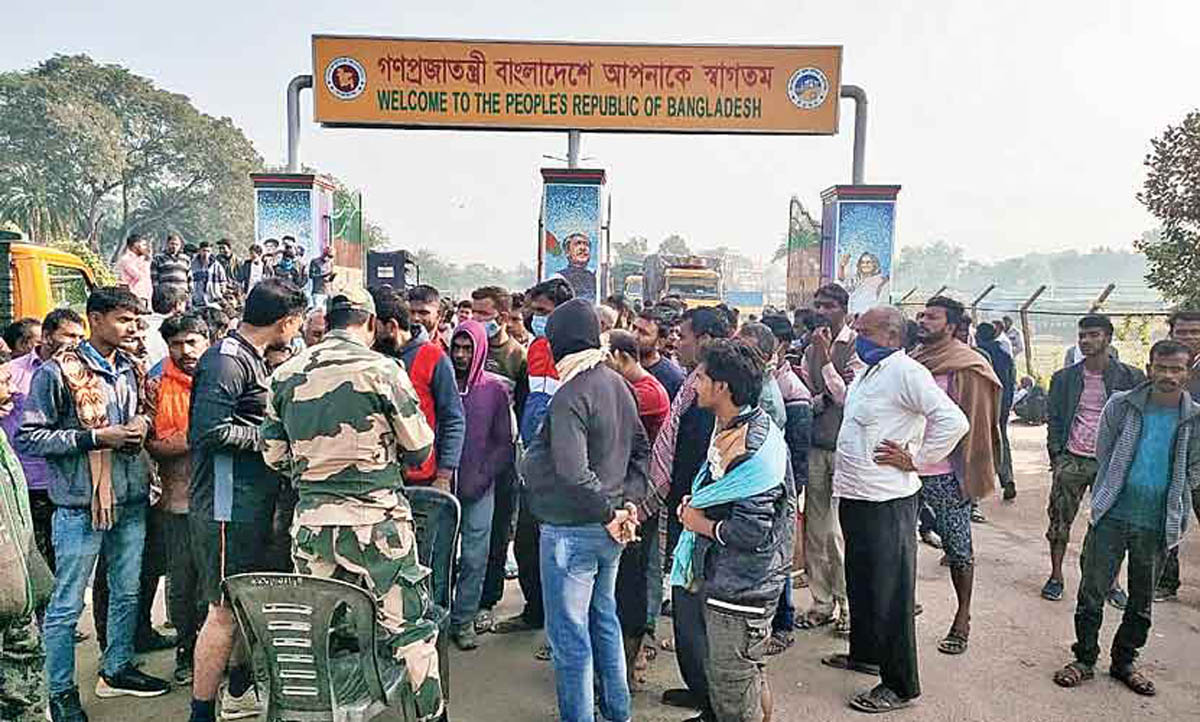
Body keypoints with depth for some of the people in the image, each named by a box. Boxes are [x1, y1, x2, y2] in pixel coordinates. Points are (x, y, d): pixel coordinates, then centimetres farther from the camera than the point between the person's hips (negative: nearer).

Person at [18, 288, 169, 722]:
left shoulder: (130, 369, 9)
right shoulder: (57, 372, -11)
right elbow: (29, 438, -12)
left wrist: (141, 423, 1)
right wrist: (95, 437, -19)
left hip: (131, 501, 7)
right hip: (81, 506, -7)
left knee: (127, 593, 17)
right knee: (67, 604, 5)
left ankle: (116, 670, 34)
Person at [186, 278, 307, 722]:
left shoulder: (250, 359, 15)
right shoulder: (227, 360, -17)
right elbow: (210, 430, -26)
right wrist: (271, 435, -17)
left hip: (252, 504, 10)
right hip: (228, 506, -10)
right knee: (225, 610, -2)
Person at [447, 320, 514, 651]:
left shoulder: (495, 389, 1)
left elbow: (505, 443, 2)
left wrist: (482, 477, -8)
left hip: (479, 487, 0)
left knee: (474, 558, 4)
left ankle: (463, 620, 18)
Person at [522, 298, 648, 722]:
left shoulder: (570, 395, -21)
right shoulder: (619, 385, 6)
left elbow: (572, 471, -30)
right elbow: (641, 449, 12)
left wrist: (609, 513, -18)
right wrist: (627, 501, 4)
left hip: (571, 529, -9)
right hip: (609, 528, 9)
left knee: (569, 633, 5)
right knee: (604, 618, 22)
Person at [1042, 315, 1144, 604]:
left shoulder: (1130, 377, 0)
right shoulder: (1064, 378, 5)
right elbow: (1053, 418, 9)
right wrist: (1056, 454, 1)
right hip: (1071, 460, 1)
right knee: (1060, 518, 2)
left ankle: (1112, 581, 19)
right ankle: (1056, 576, 14)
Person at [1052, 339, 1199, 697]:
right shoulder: (1121, 405, -3)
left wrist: (1171, 508, 9)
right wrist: (1109, 497, 7)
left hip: (1158, 525, 1)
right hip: (1112, 516, -1)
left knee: (1141, 601, 15)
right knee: (1091, 593, 2)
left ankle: (1124, 661, 32)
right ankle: (1084, 659, 18)